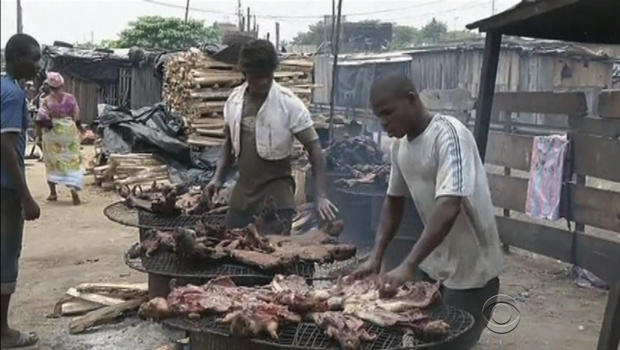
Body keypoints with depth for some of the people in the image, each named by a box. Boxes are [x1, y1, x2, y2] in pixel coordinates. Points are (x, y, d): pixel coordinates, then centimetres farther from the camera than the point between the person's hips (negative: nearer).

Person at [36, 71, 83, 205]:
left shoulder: (46, 101, -9)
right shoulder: (70, 98, -3)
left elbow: (40, 121, -15)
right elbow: (77, 117, 3)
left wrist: (48, 124, 5)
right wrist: (80, 129, 18)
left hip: (52, 135, -1)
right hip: (70, 133, 1)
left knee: (52, 162, 13)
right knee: (72, 161, 4)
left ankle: (53, 192, 17)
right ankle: (74, 188, -15)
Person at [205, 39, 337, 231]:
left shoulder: (289, 103, -14)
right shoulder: (235, 99, 2)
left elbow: (314, 148, -12)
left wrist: (321, 196, -20)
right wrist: (218, 177, 3)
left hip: (276, 191, -5)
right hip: (243, 191, 5)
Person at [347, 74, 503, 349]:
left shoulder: (448, 134, -22)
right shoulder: (400, 144, 2)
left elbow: (448, 207, -32)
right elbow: (394, 201, 10)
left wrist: (408, 266, -37)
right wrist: (375, 257, -1)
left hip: (470, 270, -7)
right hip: (433, 262, 7)